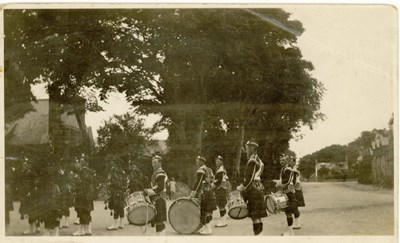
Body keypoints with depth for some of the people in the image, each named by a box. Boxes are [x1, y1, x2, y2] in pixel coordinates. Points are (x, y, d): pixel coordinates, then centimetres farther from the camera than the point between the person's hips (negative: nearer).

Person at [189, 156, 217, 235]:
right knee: (208, 210, 12)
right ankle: (206, 226, 19)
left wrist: (193, 192, -21)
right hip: (210, 191, 9)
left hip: (203, 192, -9)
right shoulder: (209, 170, 15)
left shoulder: (201, 170, -12)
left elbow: (198, 182, -20)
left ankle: (208, 229, -4)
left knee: (204, 210, -5)